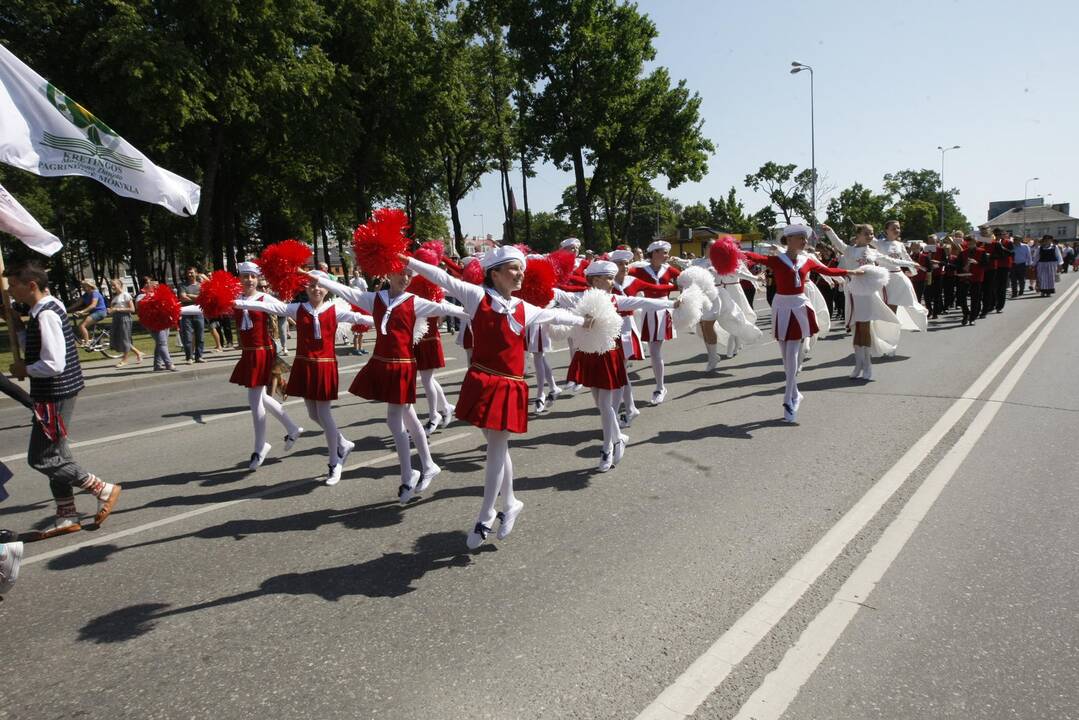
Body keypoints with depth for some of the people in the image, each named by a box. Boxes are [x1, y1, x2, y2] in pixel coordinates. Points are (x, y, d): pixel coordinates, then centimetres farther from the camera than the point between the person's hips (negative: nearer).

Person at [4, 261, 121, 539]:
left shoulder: (45, 315, -20)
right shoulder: (50, 307, 9)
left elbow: (53, 365, -25)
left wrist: (25, 369, -11)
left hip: (55, 394, -10)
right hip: (57, 392, 10)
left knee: (41, 458, -3)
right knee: (53, 454, 16)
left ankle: (103, 490, 6)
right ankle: (66, 517, 25)